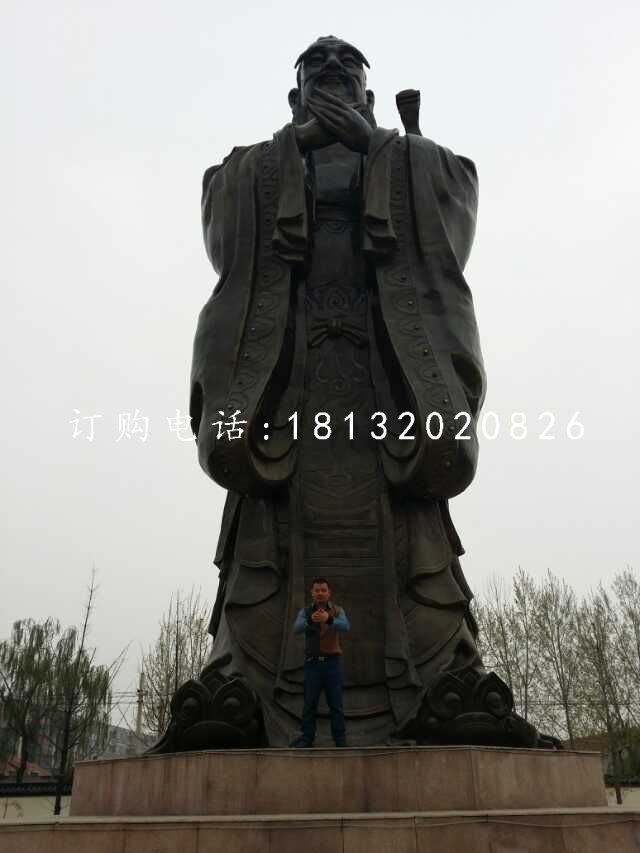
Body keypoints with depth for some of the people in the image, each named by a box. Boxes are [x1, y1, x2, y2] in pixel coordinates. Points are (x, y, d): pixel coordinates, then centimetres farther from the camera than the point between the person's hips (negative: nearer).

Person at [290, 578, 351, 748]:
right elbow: (297, 629, -18)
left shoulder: (338, 611, 0)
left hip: (333, 663, -1)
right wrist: (311, 619, -40)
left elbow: (345, 626, -22)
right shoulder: (305, 612, 2)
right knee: (309, 703, 2)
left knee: (336, 703, 1)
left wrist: (328, 619, -44)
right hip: (312, 663, 1)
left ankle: (340, 739, 10)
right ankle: (307, 738, 11)